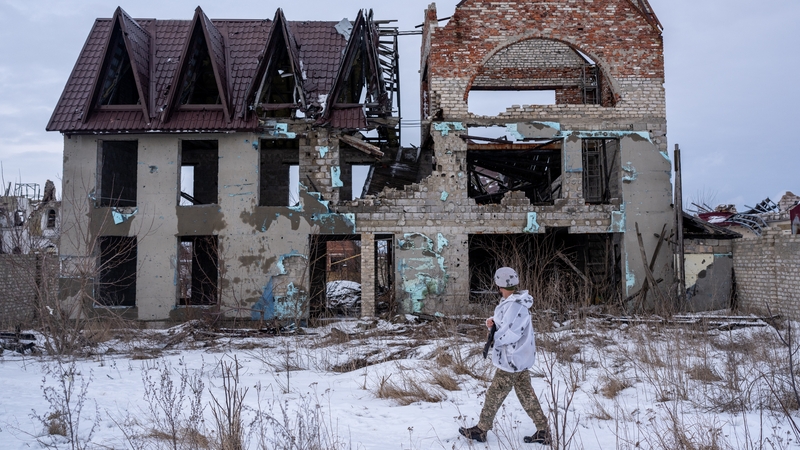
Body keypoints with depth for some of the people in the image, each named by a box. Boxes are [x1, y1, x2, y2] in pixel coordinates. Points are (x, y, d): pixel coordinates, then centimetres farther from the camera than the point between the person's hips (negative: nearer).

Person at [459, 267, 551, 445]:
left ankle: (481, 430, 19)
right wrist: (493, 320, -1)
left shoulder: (514, 305, -25)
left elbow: (511, 333, -28)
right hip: (520, 357, 10)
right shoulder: (515, 302, 6)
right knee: (526, 395, 15)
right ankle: (543, 431, 19)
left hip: (511, 359, -10)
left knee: (494, 395, 5)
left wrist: (496, 338, -11)